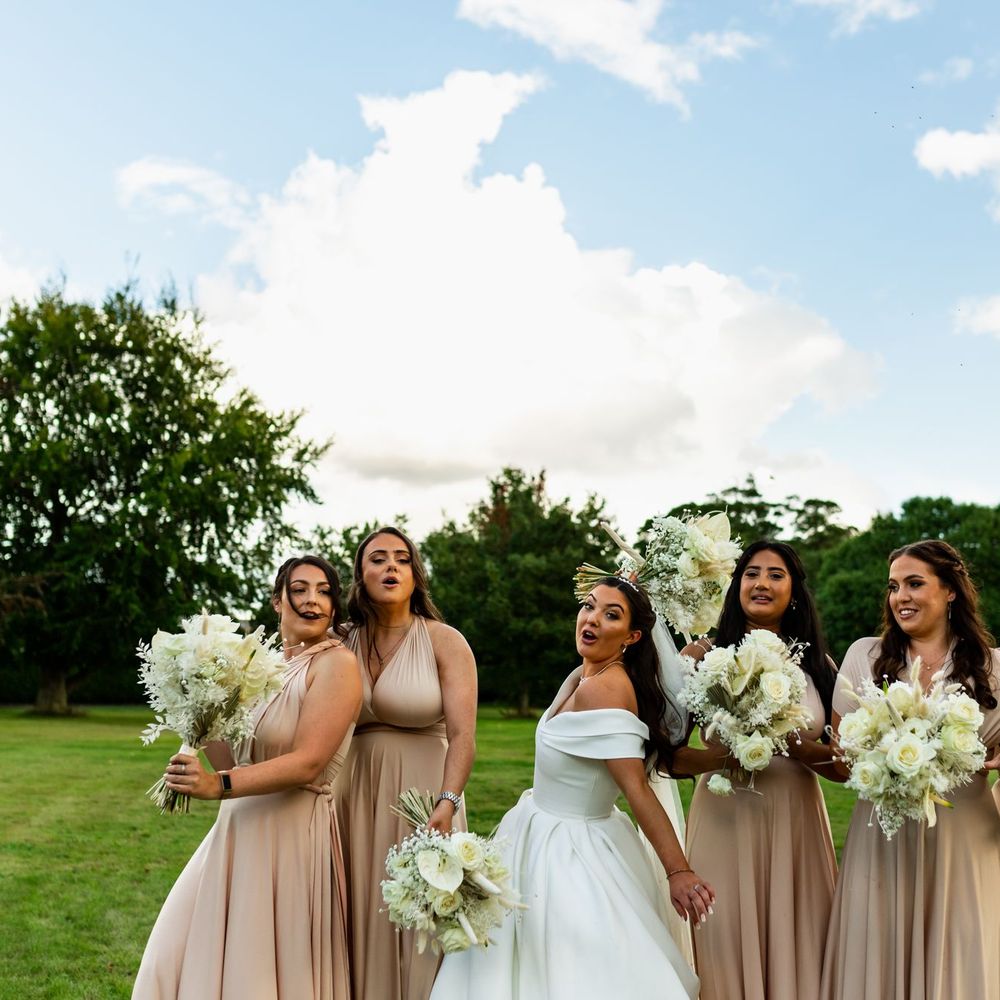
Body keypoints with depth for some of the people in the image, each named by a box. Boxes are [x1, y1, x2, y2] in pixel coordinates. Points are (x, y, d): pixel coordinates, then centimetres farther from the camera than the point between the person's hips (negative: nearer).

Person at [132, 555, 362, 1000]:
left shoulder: (336, 663, -10)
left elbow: (308, 763, -19)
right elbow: (231, 762, 10)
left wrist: (219, 785, -27)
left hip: (291, 835, -7)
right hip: (239, 831, 7)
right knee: (195, 960, 14)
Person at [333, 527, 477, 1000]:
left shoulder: (445, 642, -5)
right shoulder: (342, 646, 6)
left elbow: (463, 736, -16)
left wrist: (447, 805, -28)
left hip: (421, 796, -3)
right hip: (354, 797, 3)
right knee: (362, 923, 10)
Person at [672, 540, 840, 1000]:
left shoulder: (817, 664, 8)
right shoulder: (704, 656, 0)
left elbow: (843, 766, 6)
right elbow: (666, 755, -5)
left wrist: (794, 745, -12)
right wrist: (721, 757, -22)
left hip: (798, 826, 3)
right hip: (725, 822, -2)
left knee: (796, 953, 8)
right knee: (727, 956, 3)